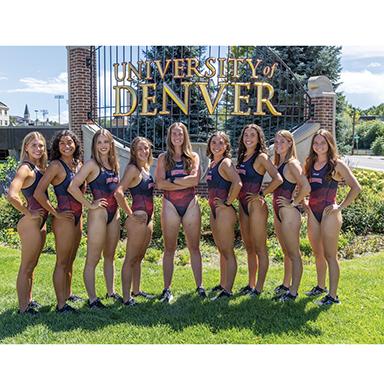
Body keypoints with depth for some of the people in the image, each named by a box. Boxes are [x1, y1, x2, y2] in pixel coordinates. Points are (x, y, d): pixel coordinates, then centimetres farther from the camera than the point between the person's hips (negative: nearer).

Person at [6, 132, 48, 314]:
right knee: (26, 267, 3)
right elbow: (11, 195, -30)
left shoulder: (39, 168, 9)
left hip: (41, 222, 9)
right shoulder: (25, 168, -16)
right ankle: (23, 307, 15)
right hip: (31, 223, -9)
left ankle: (28, 300, 34)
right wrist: (28, 213, -18)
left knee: (32, 265, 20)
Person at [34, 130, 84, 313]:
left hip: (77, 217, 7)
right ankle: (61, 304, 10)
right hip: (64, 219, -7)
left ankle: (67, 294, 36)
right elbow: (38, 193, -21)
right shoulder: (56, 165, -13)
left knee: (70, 260, 20)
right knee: (62, 262, 1)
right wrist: (55, 213, -15)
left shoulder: (78, 164, 8)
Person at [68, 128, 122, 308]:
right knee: (93, 259, 1)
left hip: (114, 213, 7)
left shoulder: (114, 164, 11)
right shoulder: (92, 164, -10)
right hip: (99, 213, -7)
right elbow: (72, 187, -21)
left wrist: (118, 209, 10)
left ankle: (111, 292, 30)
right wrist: (89, 205, -15)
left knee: (110, 256, 17)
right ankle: (92, 299, 8)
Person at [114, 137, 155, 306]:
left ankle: (136, 291, 30)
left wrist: (150, 216, 14)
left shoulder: (146, 168, 13)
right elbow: (118, 192, -26)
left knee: (139, 257, 18)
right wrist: (130, 214, -18)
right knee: (131, 258, -2)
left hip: (148, 219, 9)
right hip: (138, 219, -9)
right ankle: (126, 298, 4)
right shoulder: (133, 168, -12)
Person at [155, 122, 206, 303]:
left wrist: (172, 180, -8)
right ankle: (167, 289, 8)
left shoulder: (193, 157, 9)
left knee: (194, 247, 5)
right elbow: (160, 183, -7)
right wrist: (185, 183, -10)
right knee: (169, 249, 3)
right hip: (170, 205, 0)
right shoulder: (163, 157, 7)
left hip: (190, 204, 1)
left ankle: (199, 286, 11)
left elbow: (195, 179, -8)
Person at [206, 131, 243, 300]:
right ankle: (223, 285, 28)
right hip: (214, 211, 10)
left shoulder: (225, 162, -12)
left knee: (228, 251, -3)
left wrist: (228, 202, -20)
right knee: (221, 251, 17)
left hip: (224, 211, -10)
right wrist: (213, 202, 14)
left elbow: (237, 183, -28)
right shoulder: (212, 164, 14)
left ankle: (227, 290, 2)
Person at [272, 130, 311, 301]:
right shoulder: (277, 163, 13)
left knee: (294, 254, 0)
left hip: (289, 213, -9)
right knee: (286, 252, 20)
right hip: (278, 212, 10)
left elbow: (306, 187, -25)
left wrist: (294, 203, -17)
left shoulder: (292, 163, -14)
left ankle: (293, 292, 7)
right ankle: (286, 285, 32)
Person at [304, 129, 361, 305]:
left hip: (329, 213, -6)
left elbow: (356, 187, -10)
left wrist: (341, 207, -12)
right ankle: (320, 286, 32)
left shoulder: (337, 164, -6)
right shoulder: (310, 164, 11)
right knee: (317, 253, 16)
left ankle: (333, 296, 3)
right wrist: (303, 203, 8)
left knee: (330, 255, -4)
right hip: (312, 212, 6)